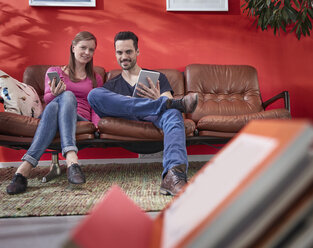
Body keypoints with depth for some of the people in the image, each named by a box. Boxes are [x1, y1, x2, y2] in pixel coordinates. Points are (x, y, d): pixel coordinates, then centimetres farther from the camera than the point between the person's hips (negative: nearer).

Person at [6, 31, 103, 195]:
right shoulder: (54, 71, 21)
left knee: (66, 96, -34)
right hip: (50, 115, 0)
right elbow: (46, 99, 8)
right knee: (67, 95, -35)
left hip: (80, 120, 0)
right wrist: (54, 94, -18)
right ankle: (71, 160, -57)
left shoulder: (96, 79, 25)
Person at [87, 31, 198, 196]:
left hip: (155, 121, -1)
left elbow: (170, 109, 9)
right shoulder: (110, 86, 26)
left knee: (173, 113, -34)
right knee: (94, 94, -22)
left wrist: (158, 99, -17)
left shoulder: (157, 77, 23)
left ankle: (173, 176, -60)